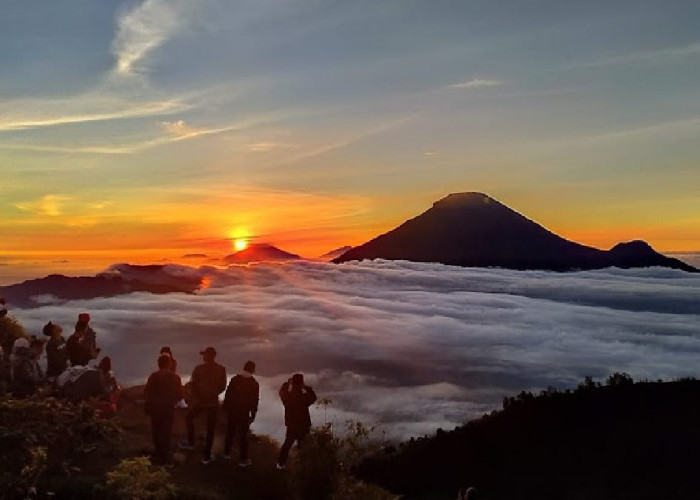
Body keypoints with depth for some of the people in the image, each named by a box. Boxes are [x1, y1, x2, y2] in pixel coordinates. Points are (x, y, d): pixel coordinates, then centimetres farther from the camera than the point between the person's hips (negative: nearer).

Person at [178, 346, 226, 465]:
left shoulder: (198, 368, -14)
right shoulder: (221, 369, -9)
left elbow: (193, 385, -9)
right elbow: (222, 386, -3)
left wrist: (196, 396, 10)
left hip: (199, 401, -1)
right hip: (213, 402, 1)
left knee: (189, 418, 28)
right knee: (210, 429, 10)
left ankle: (191, 443, 35)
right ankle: (206, 456, 16)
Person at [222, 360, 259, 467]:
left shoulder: (234, 379, -1)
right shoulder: (254, 384, -7)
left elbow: (227, 395, 1)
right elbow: (255, 401, -5)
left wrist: (225, 409, 9)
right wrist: (253, 415, 4)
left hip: (231, 411, 3)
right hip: (244, 413, -3)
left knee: (230, 432, 19)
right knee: (243, 436, 3)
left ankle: (227, 453, 30)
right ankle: (243, 459, 6)